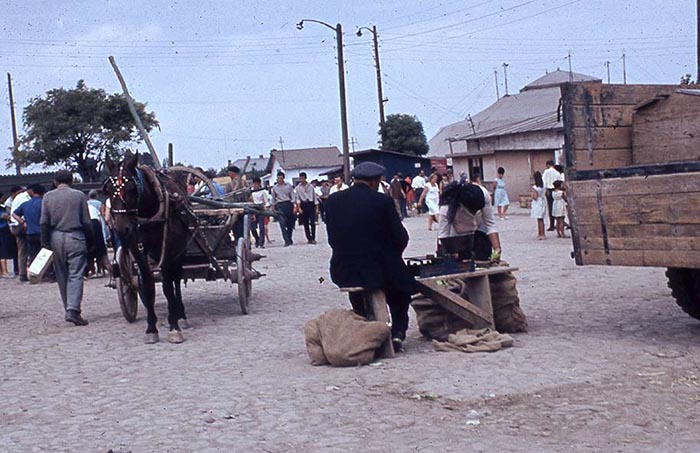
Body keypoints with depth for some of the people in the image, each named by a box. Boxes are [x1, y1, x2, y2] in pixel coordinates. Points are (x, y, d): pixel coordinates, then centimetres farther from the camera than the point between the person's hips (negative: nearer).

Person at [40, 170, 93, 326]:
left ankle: (69, 309, 19)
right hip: (76, 237, -2)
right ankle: (73, 310, -17)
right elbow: (86, 221, -2)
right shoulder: (79, 195, -1)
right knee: (75, 275, -4)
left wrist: (45, 242, 6)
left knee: (62, 276, 13)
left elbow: (44, 222, 0)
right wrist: (90, 240, 7)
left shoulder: (48, 196, 4)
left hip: (56, 237, 3)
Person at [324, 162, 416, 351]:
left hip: (343, 272, 3)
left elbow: (332, 239, 6)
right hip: (379, 270, -3)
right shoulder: (382, 201, -10)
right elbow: (401, 238, -7)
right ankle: (398, 332, 16)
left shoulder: (333, 201, 0)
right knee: (402, 286, 28)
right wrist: (391, 255, 13)